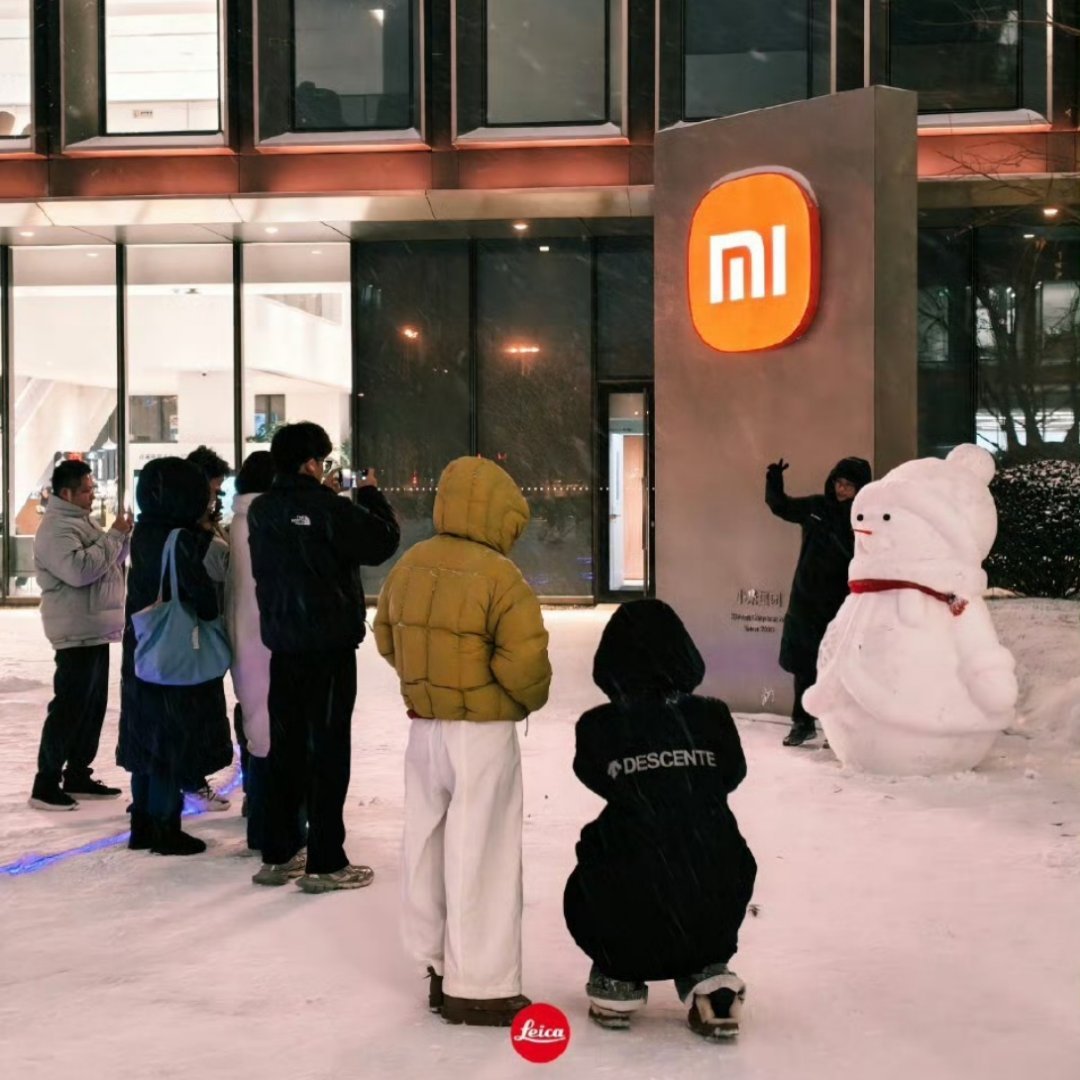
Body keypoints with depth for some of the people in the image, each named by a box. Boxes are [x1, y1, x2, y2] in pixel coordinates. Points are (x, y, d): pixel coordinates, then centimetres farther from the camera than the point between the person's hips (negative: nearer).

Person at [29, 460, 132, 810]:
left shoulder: (82, 521, 18)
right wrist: (114, 536, -20)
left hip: (96, 631, 10)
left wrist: (123, 537, 3)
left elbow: (110, 561, 21)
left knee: (93, 706, 13)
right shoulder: (56, 527, -14)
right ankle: (45, 784, -3)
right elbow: (79, 569, -27)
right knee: (68, 708, -8)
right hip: (77, 633, -10)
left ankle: (78, 776, 22)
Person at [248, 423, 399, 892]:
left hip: (282, 645, 6)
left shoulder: (260, 511, 3)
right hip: (329, 646, -6)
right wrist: (371, 495, 6)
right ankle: (325, 863, 3)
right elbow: (382, 541, -10)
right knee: (329, 749, -1)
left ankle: (277, 854, 20)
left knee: (286, 746, 14)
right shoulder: (327, 507, -16)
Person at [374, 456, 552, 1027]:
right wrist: (531, 698, -3)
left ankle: (440, 969, 27)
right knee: (480, 856, 1)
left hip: (425, 727, 7)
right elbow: (523, 658, -23)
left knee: (428, 846, 15)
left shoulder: (410, 565, 4)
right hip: (482, 732, -7)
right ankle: (479, 987, 8)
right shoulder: (498, 576, -18)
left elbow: (387, 636, 14)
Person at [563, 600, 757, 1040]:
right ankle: (708, 976, 19)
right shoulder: (711, 717, -1)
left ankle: (617, 979, 24)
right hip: (716, 919, 1)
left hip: (631, 925, -1)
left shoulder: (597, 728, -4)